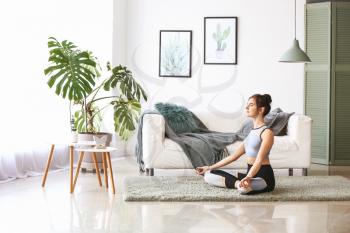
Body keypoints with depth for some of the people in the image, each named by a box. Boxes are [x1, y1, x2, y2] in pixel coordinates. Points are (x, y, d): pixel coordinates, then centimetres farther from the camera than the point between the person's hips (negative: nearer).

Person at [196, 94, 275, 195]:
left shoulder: (267, 132, -11)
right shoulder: (252, 132, 16)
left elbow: (259, 160, -26)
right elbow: (234, 156, 17)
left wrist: (248, 177, -44)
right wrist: (210, 167, 16)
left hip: (264, 177, -9)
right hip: (251, 174, 9)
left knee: (243, 188, -44)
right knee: (209, 175, 2)